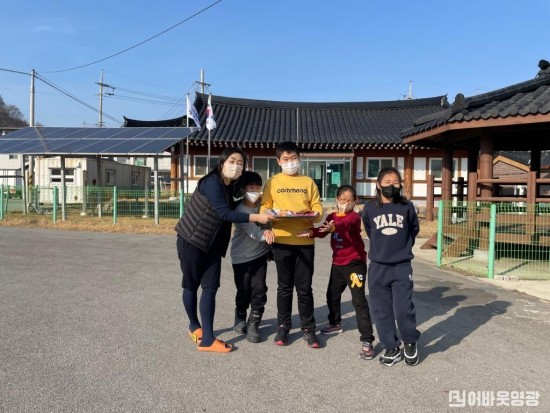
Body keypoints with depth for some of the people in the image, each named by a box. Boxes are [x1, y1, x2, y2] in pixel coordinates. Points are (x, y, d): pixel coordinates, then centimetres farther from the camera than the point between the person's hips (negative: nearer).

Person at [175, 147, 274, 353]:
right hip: (191, 241, -7)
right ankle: (195, 326, 31)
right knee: (191, 285, 9)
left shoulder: (230, 187, 8)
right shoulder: (212, 182, -19)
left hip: (212, 244, 7)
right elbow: (225, 213, -28)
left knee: (210, 288, 1)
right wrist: (256, 217, -31)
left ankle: (207, 339, 6)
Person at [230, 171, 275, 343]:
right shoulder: (239, 209, -17)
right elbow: (250, 229, -30)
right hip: (241, 256, -3)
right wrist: (264, 234, -48)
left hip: (260, 254, 4)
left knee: (259, 290, -2)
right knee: (244, 291, 4)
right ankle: (240, 318, 30)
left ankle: (254, 324, 11)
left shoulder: (262, 205, 0)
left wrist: (268, 231, -14)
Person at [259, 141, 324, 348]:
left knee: (304, 287, 6)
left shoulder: (308, 182, 10)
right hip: (282, 241, 0)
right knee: (284, 286, 9)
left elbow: (318, 210, 6)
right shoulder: (273, 182, 7)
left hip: (305, 241, 1)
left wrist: (313, 215, -15)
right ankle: (283, 326, 21)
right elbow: (264, 208, 2)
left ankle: (308, 328, 17)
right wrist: (276, 213, -18)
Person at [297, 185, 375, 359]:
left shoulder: (354, 217, -14)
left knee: (359, 301, -11)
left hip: (355, 263, -7)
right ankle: (335, 324, 45)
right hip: (337, 263, 7)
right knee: (332, 295, 21)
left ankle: (367, 341, -9)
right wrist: (311, 232, -30)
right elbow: (323, 230, -8)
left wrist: (334, 227, -59)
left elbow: (346, 224, -37)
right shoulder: (331, 216, 6)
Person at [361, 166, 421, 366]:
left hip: (402, 267, -1)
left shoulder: (407, 207, -3)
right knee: (382, 310, 7)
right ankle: (391, 347, 23)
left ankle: (410, 343, 22)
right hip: (377, 267, 1)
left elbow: (414, 230, 14)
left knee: (404, 309, -4)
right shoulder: (369, 208, -3)